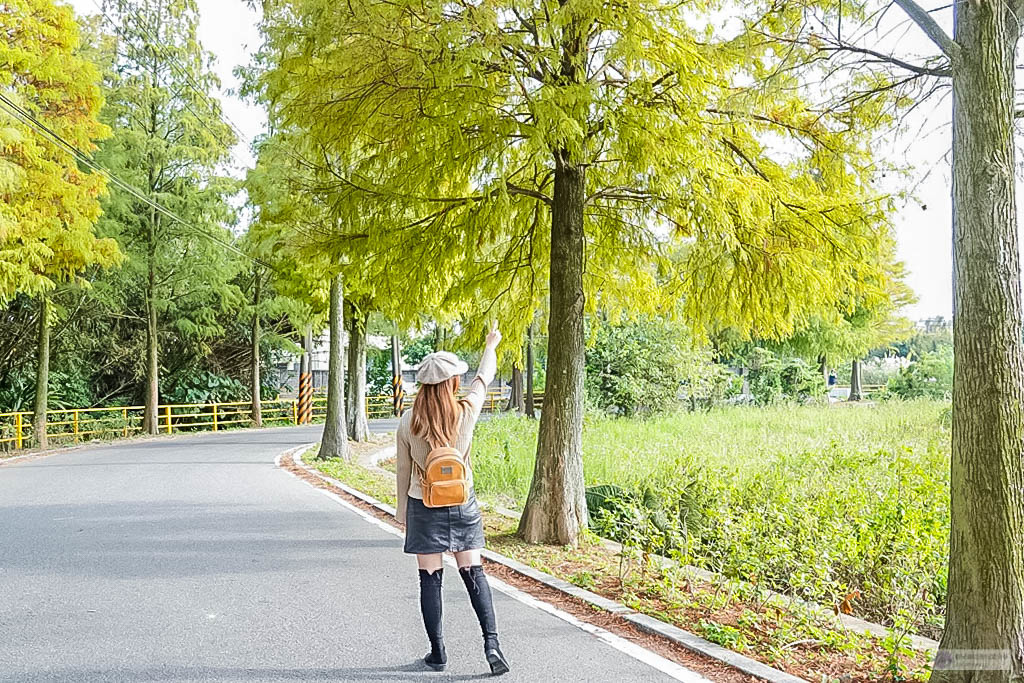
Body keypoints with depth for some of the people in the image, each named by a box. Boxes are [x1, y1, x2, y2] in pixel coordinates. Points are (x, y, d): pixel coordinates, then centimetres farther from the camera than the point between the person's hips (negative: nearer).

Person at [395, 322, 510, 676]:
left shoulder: (409, 421, -9)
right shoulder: (466, 412, -11)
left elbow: (402, 470, 0)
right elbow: (484, 378, 8)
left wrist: (402, 513, 12)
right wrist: (490, 346, 26)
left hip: (423, 505, 0)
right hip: (462, 504, 1)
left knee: (430, 579, 7)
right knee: (473, 573, 9)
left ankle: (438, 653, 15)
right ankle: (491, 641, 0)